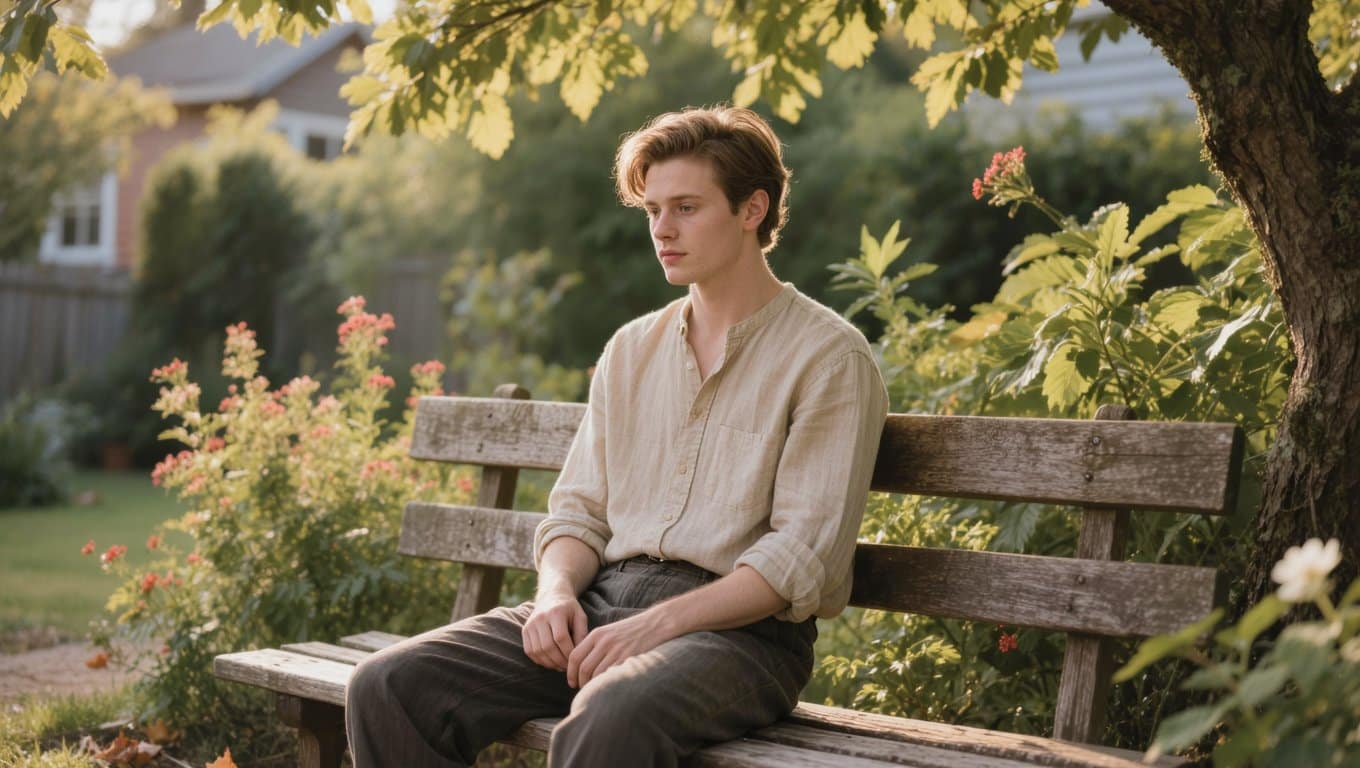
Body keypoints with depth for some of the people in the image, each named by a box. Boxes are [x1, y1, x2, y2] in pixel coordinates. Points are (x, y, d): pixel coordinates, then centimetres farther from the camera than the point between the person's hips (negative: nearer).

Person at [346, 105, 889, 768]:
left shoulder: (830, 358, -2)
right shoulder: (631, 350, 18)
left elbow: (803, 556, -10)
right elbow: (579, 508, 17)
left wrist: (659, 623, -20)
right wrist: (556, 591, -6)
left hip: (741, 628, -6)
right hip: (605, 600, 6)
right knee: (388, 688, -15)